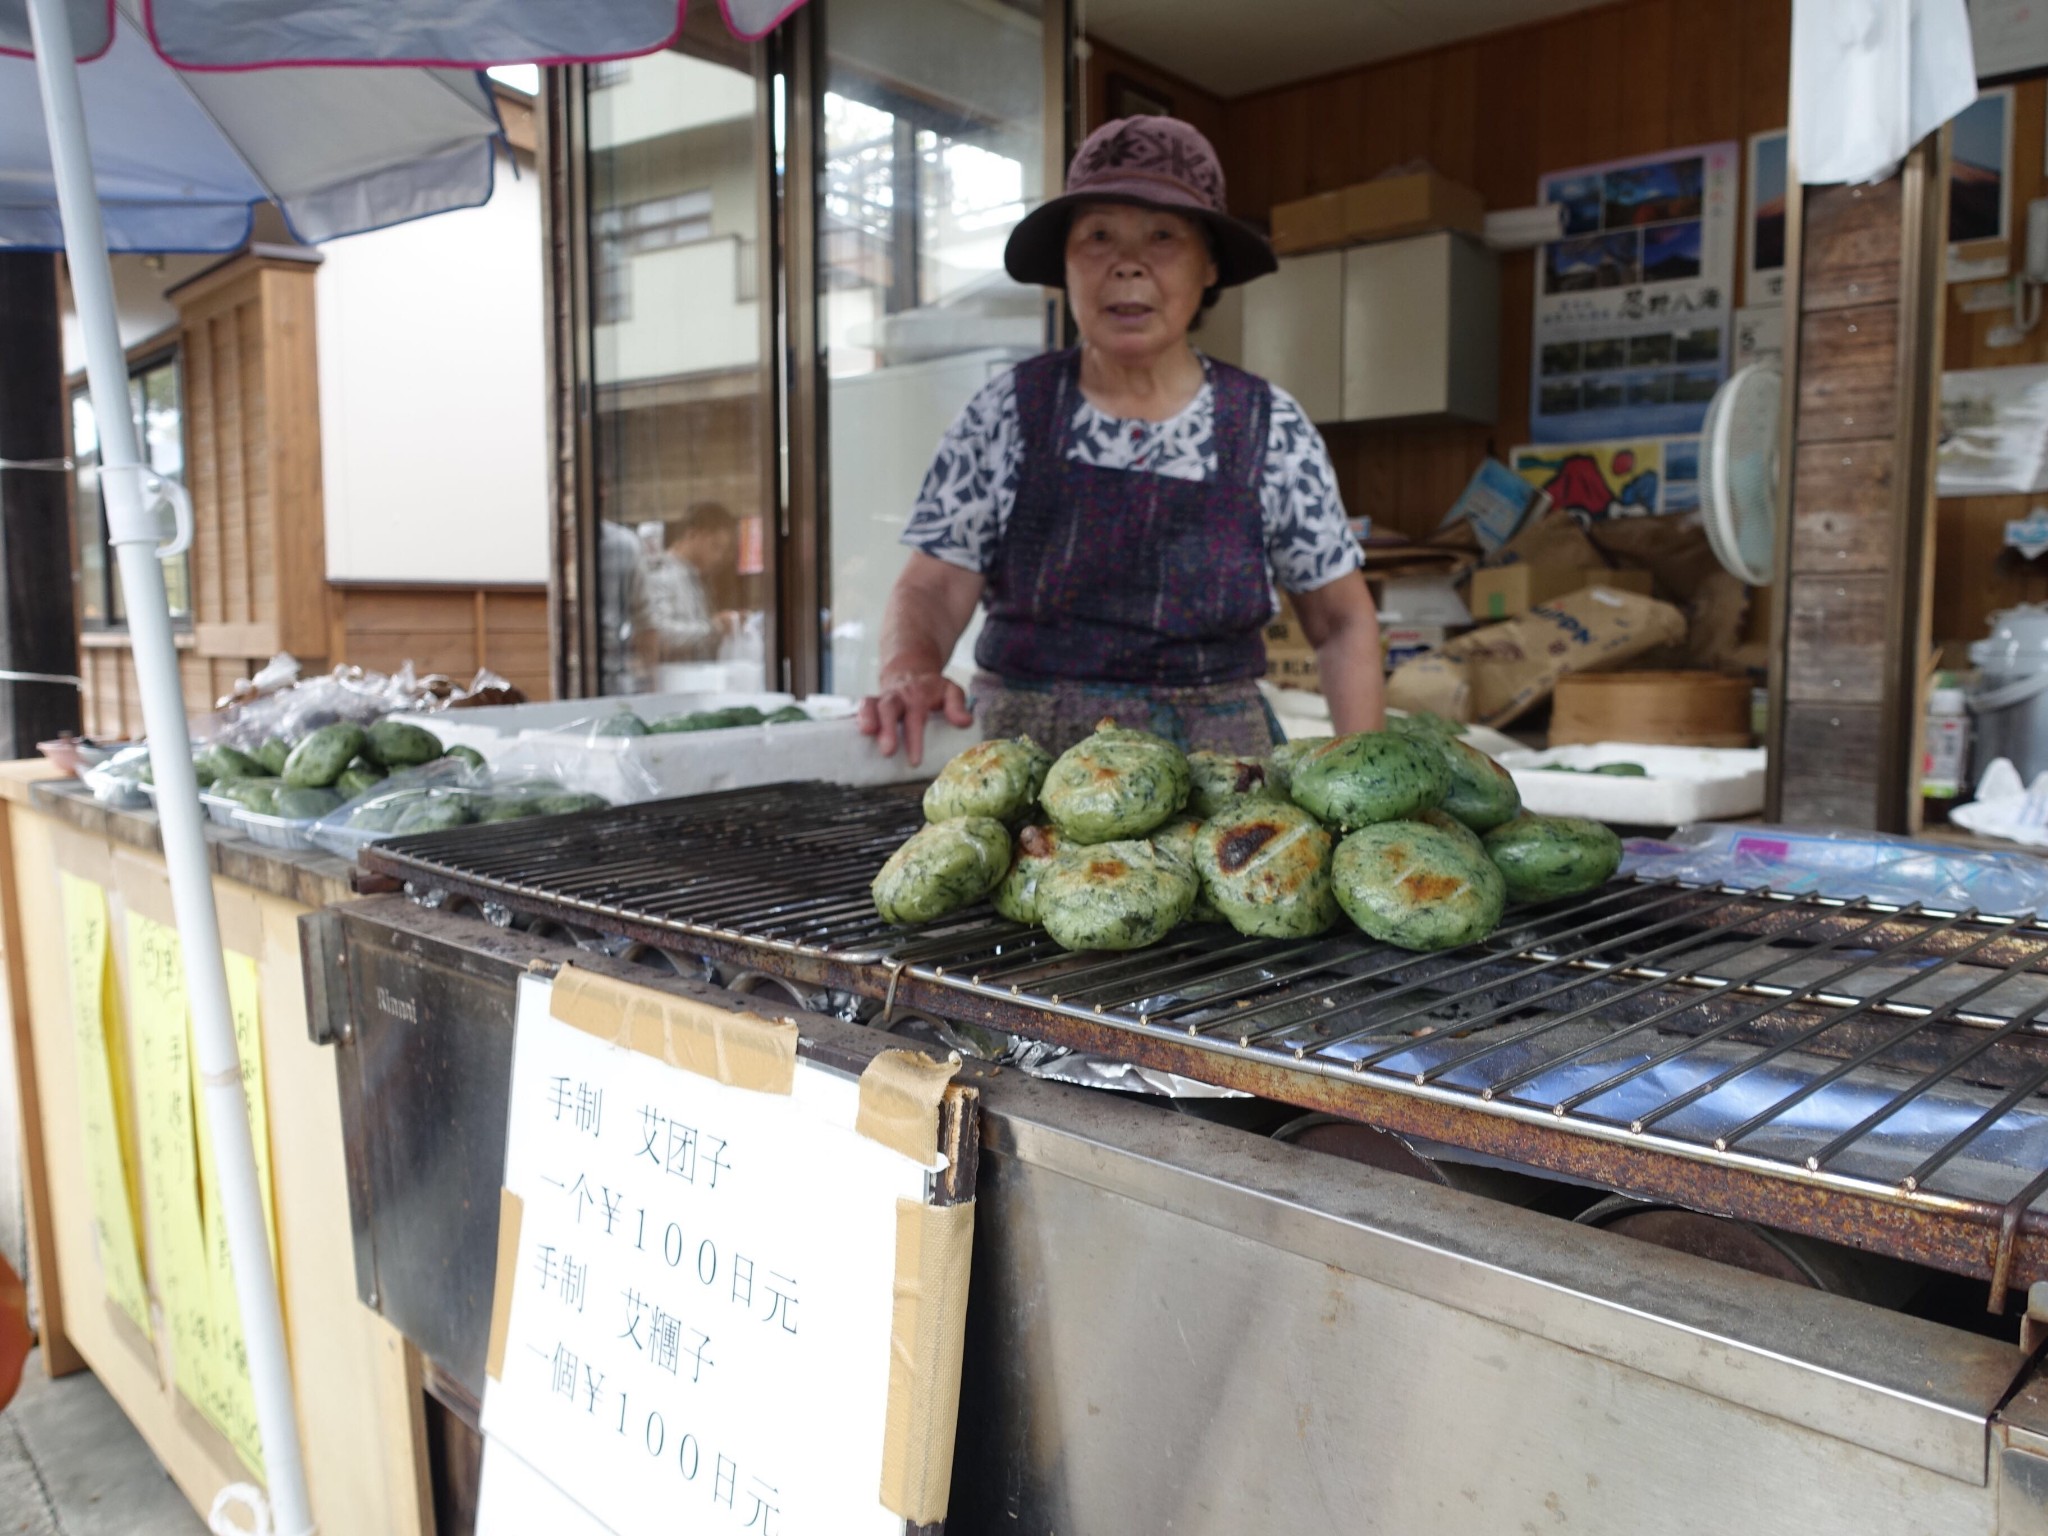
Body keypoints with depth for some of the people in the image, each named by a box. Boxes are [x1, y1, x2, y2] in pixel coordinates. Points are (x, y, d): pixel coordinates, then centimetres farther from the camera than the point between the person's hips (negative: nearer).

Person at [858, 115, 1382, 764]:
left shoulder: (1270, 429, 4)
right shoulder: (1006, 414, 4)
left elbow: (1342, 622, 10)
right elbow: (931, 588, 1)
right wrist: (909, 672, -21)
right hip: (1021, 759, 0)